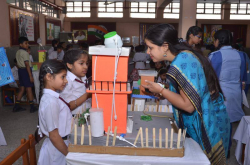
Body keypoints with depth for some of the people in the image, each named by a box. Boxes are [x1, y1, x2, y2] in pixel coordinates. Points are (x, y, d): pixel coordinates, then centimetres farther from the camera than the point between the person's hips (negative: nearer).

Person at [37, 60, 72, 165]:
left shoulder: (51, 96, 0)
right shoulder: (51, 102, -27)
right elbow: (54, 136, -23)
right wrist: (70, 155, -15)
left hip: (60, 144, 8)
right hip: (58, 149, -8)